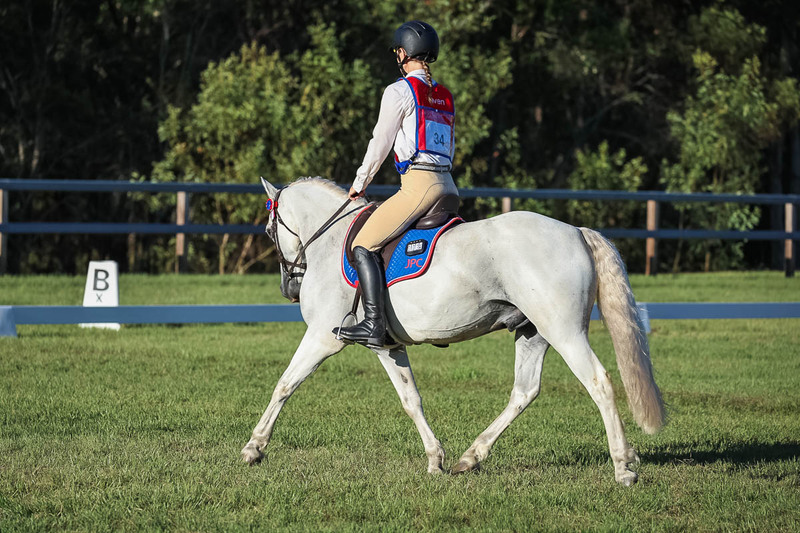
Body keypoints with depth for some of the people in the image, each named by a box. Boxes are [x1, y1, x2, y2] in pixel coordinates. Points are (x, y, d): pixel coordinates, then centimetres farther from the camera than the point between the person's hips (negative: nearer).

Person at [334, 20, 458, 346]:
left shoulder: (400, 91, -3)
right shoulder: (446, 97, 20)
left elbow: (380, 143, 0)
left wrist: (360, 183, 12)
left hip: (419, 184, -8)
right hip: (448, 187, 8)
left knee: (364, 246, -9)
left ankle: (374, 325, -23)